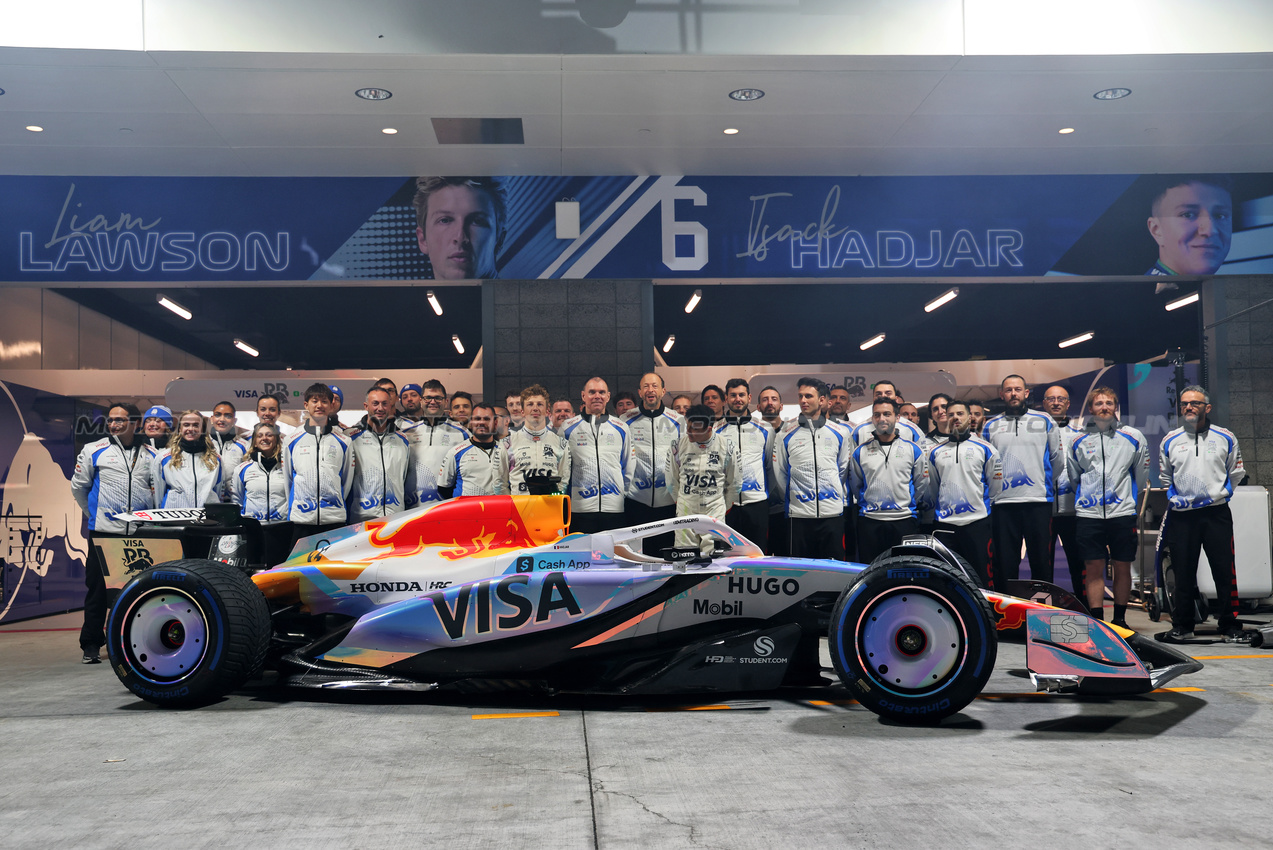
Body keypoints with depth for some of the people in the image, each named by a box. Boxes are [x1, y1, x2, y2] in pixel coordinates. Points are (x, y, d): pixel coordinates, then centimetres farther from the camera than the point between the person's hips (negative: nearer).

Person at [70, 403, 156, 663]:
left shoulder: (150, 455, 9)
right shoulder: (94, 450, 4)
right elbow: (78, 486, 11)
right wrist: (94, 513, 12)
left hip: (140, 533, 2)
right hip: (104, 531, -2)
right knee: (98, 588, 2)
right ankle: (91, 645, 11)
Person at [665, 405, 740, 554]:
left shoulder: (727, 448, -7)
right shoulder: (679, 446, -5)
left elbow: (734, 483, 7)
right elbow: (672, 481, 10)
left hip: (714, 510, -1)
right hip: (686, 510, 1)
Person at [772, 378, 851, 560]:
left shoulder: (838, 432, 8)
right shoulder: (786, 434, 4)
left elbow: (843, 469, 16)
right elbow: (779, 473, 10)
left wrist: (840, 496, 10)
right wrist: (789, 499, 8)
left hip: (833, 512, 1)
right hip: (799, 514, -1)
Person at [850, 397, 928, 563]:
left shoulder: (913, 450, 6)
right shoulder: (860, 452, 8)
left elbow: (921, 486, 10)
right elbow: (854, 486, 15)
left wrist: (909, 505, 7)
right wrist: (867, 505, 12)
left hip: (905, 520, -1)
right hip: (869, 522, 1)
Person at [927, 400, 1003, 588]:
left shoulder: (985, 449, 5)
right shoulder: (935, 452, 12)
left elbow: (996, 486, 8)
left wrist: (983, 506, 8)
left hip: (978, 522, -2)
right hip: (945, 525, 3)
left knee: (983, 578, -1)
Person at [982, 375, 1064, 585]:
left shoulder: (1045, 421, 8)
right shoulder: (990, 426, 10)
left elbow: (1057, 459, 12)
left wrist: (1044, 482, 14)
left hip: (1039, 501, -1)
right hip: (1003, 504, 1)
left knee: (1042, 561, 3)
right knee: (1005, 563, 4)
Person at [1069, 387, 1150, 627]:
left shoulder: (1133, 437, 7)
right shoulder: (1080, 442, 10)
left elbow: (1141, 475, 13)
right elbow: (1073, 477, 20)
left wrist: (1128, 498, 15)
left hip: (1123, 513, 0)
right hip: (1088, 515, 1)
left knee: (1122, 567, 4)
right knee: (1094, 568, 0)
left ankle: (1120, 619, 15)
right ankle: (1097, 621, 4)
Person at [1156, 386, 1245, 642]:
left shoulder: (1225, 438, 6)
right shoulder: (1170, 441, 9)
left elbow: (1236, 472, 11)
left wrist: (1220, 493, 2)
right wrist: (1174, 497, 8)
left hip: (1217, 513, -1)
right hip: (1182, 516, 1)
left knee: (1225, 571, 0)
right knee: (1183, 574, 5)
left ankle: (1229, 623, 12)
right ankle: (1182, 626, 12)